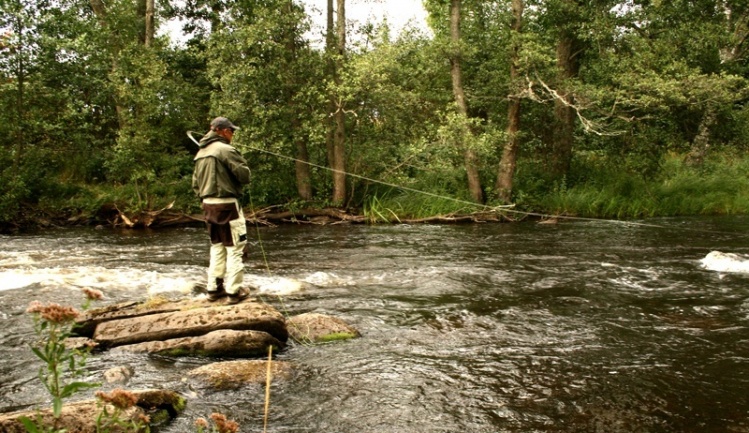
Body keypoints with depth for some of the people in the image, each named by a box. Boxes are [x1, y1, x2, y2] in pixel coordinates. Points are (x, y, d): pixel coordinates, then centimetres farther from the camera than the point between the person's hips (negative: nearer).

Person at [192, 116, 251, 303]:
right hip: (227, 204, -8)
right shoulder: (226, 150, -12)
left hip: (208, 204, 8)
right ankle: (234, 290, 1)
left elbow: (196, 183, 16)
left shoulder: (200, 153, 13)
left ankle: (214, 288, 20)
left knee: (217, 247, 16)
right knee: (234, 248, -1)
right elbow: (245, 175, -13)